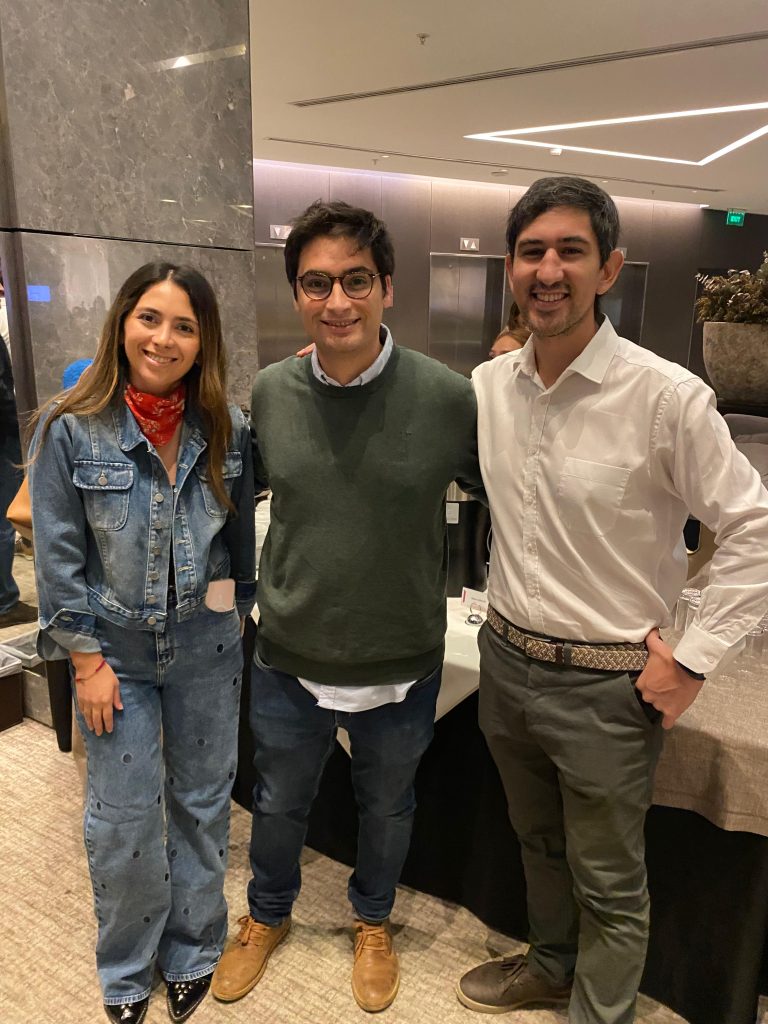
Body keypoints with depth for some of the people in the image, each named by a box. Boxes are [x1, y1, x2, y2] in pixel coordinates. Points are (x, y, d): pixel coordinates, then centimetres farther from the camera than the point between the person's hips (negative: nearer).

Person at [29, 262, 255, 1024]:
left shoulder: (227, 427, -6)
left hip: (206, 649, 2)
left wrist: (237, 614, 8)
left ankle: (192, 950, 40)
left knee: (202, 803, 16)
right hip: (116, 651, -2)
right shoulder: (68, 430, -12)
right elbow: (58, 558, -9)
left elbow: (242, 536, 4)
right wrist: (87, 660, -8)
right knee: (123, 818, 9)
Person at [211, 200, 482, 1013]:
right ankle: (267, 914, 56)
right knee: (277, 805, 24)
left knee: (387, 808, 24)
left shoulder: (449, 398, -17)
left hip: (402, 667, -1)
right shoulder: (270, 392, -8)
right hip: (288, 663, 2)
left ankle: (373, 920, 55)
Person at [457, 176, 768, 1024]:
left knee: (607, 885, 15)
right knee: (537, 841, 28)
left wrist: (693, 662, -14)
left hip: (604, 685, -5)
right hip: (505, 660, 6)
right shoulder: (488, 386, -2)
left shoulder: (666, 396, -19)